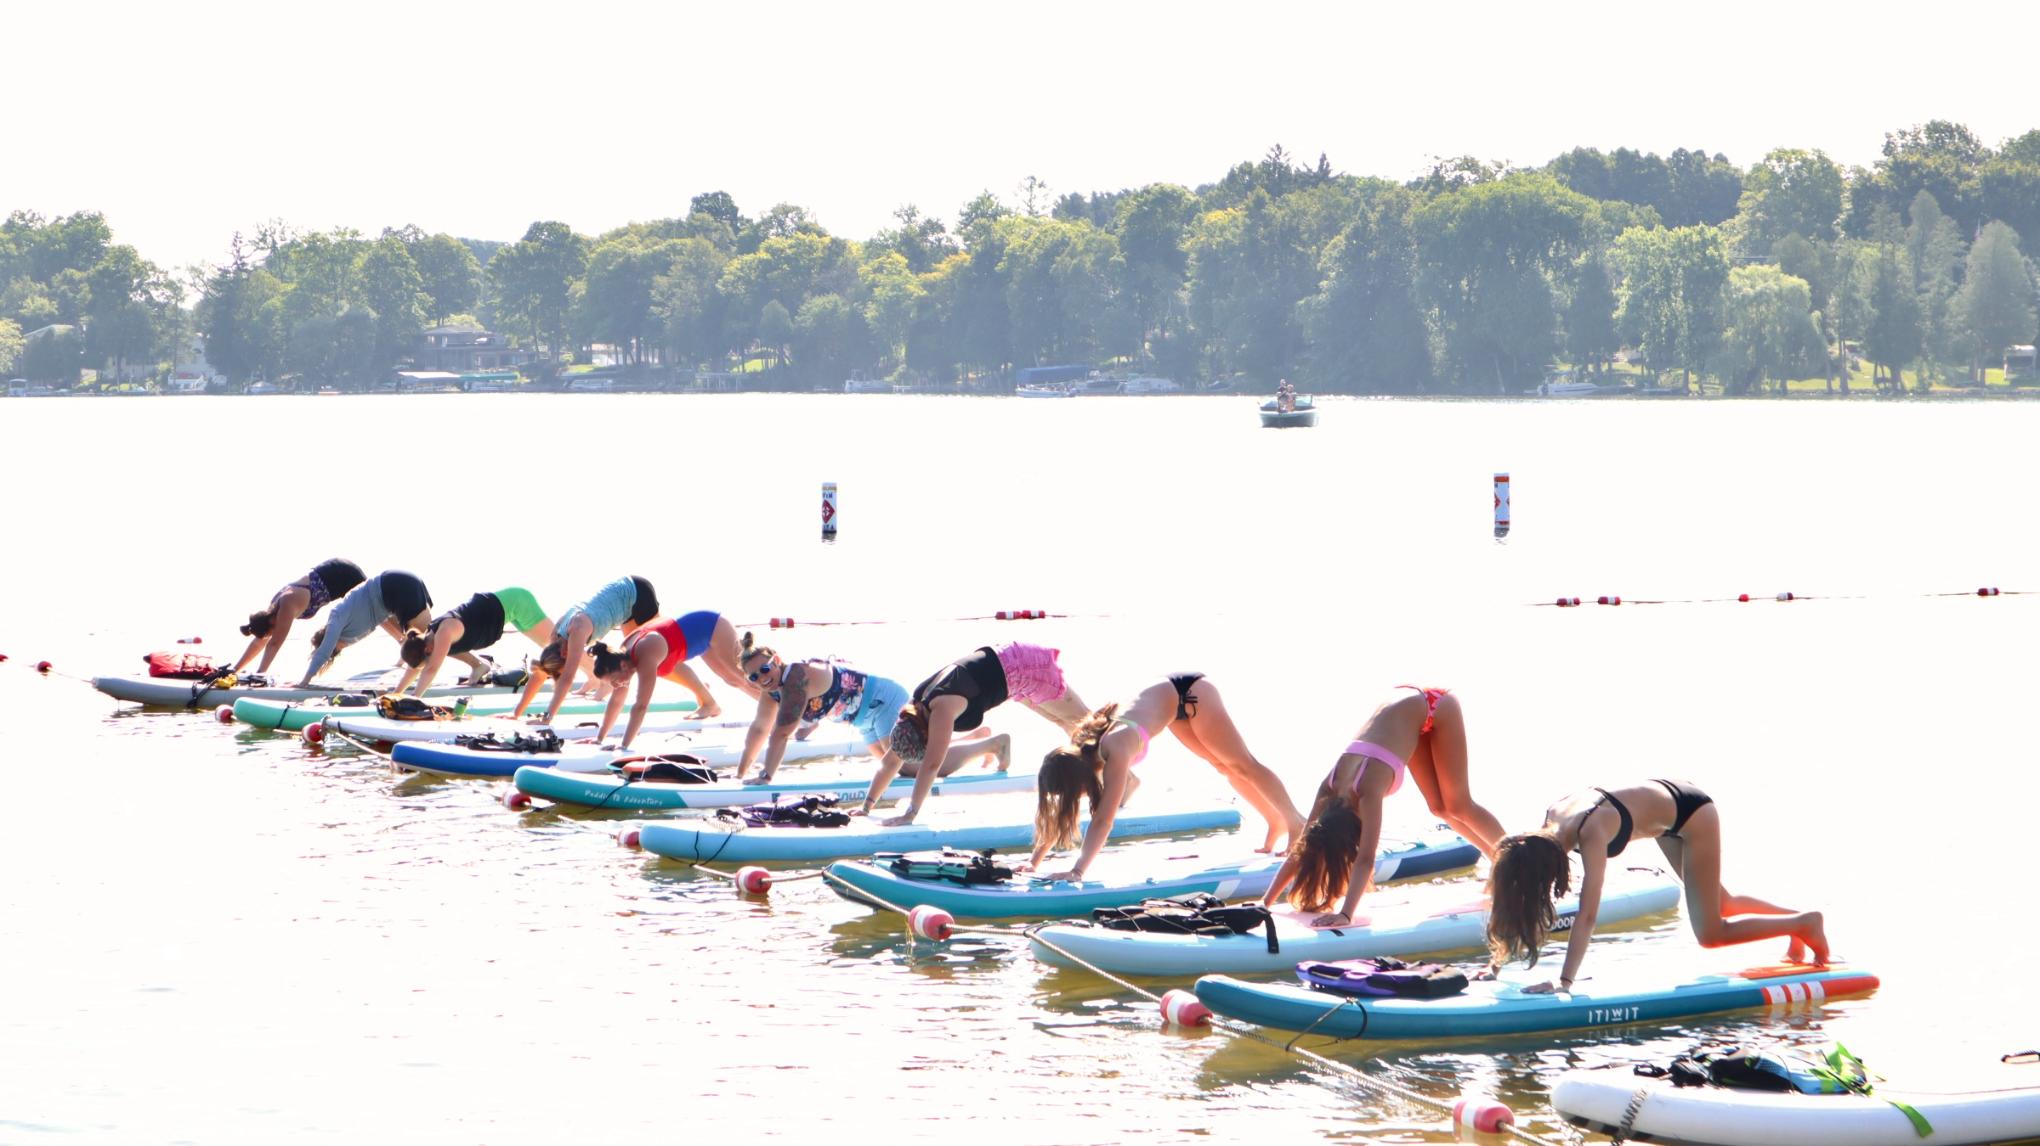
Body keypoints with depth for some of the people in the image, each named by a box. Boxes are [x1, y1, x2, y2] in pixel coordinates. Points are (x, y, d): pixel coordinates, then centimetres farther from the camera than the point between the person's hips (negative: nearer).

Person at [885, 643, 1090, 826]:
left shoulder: (941, 707, -35)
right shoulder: (915, 706, -11)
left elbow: (931, 765, -39)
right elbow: (893, 759, -1)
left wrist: (911, 813, -40)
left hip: (1025, 666, -7)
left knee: (1078, 719, 10)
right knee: (1061, 720, 22)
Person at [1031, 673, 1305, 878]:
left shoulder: (1115, 749, -39)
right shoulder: (1078, 754, -18)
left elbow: (1103, 820, -44)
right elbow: (1059, 815, -10)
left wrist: (1077, 871, -47)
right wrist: (1033, 864, -14)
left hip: (1190, 692, -6)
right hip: (1172, 697, 6)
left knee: (1243, 765, 6)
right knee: (1225, 767, 17)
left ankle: (1296, 823, 20)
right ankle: (1277, 823, 32)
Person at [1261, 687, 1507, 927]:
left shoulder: (1369, 790, -37)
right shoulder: (1330, 788, -19)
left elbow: (1365, 860, -42)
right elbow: (1301, 850, -15)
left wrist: (1346, 914, -50)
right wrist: (1266, 902, -20)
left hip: (1436, 708, -5)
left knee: (1459, 807, 3)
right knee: (1440, 808, 13)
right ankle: (1495, 856, 31)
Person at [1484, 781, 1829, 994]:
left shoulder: (1591, 832, -39)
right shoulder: (1550, 821, -18)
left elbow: (1586, 916, -44)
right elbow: (1522, 898, -9)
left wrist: (1565, 981, -49)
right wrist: (1497, 962, -12)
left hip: (1692, 811, -8)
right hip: (1668, 808, 8)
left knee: (1711, 933, -5)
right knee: (1719, 905, 24)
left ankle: (1804, 923, 11)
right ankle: (1794, 918, 43)